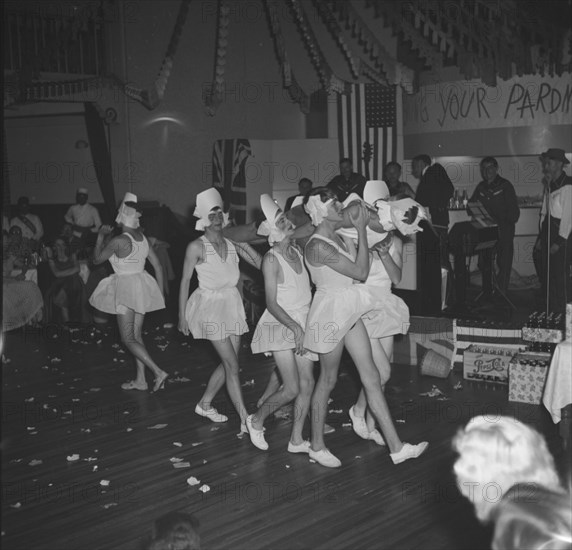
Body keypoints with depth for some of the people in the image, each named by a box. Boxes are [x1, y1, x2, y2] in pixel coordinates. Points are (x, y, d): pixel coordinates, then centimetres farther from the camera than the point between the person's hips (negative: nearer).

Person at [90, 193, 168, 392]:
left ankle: (158, 372, -13)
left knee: (128, 339, -1)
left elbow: (96, 260, -5)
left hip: (126, 289, -8)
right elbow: (157, 265, 8)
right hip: (143, 286, 8)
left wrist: (100, 236, 6)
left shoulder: (117, 241, -18)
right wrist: (160, 291, 16)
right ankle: (140, 379, 18)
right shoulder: (142, 237, 3)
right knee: (136, 335, 15)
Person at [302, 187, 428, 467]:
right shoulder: (318, 246, -21)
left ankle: (395, 446, 10)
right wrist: (361, 229, -16)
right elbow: (361, 272, -21)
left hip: (349, 312, 8)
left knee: (372, 377, 6)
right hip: (330, 311, -8)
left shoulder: (338, 237, 6)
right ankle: (317, 446, 23)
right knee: (328, 380, 5)